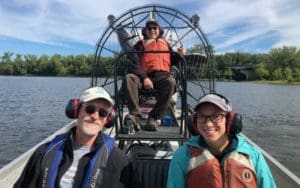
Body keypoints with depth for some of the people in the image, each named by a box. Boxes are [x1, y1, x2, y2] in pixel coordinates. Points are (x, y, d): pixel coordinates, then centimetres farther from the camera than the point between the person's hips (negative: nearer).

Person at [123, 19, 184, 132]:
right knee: (128, 78, -32)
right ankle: (135, 115, -42)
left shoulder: (165, 43, 29)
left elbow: (173, 61, 29)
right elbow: (135, 64, 4)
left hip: (162, 76, 1)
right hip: (145, 76, 0)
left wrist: (180, 55, 6)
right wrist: (144, 78, -15)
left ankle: (153, 117, -33)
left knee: (171, 82, -35)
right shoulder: (141, 44, 19)